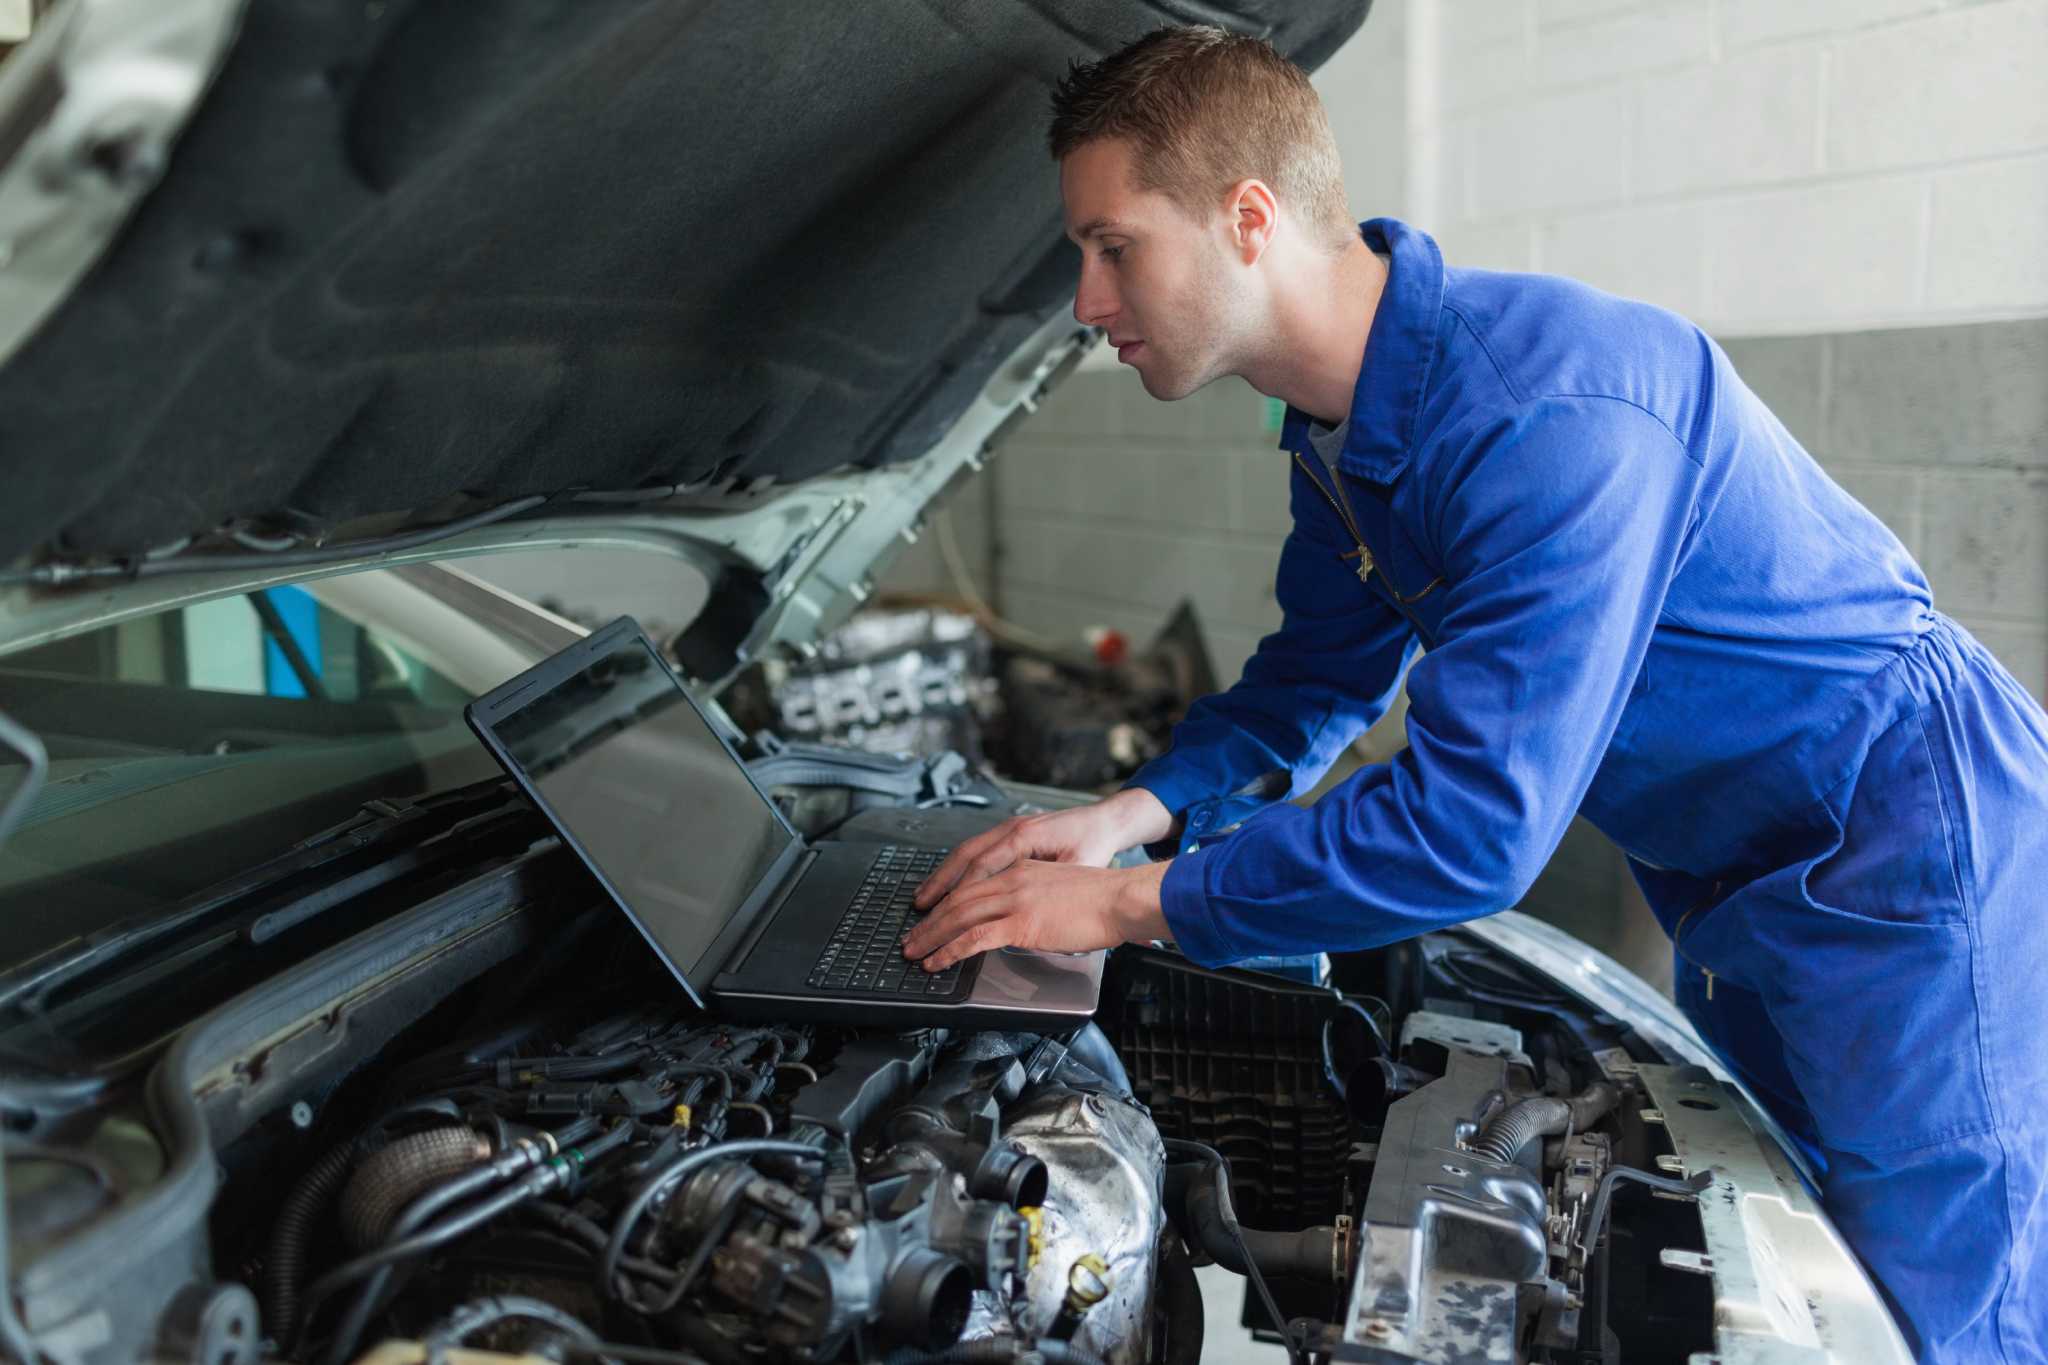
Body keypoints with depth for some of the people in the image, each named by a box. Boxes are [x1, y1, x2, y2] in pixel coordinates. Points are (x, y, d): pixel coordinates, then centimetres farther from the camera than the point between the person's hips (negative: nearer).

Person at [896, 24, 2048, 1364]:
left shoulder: (1548, 408, -33)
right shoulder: (1346, 425, -1)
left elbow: (1474, 824, -34)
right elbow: (1317, 681, 11)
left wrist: (1135, 903, -26)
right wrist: (1131, 814, -6)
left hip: (1907, 844, -9)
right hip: (1737, 879, 9)